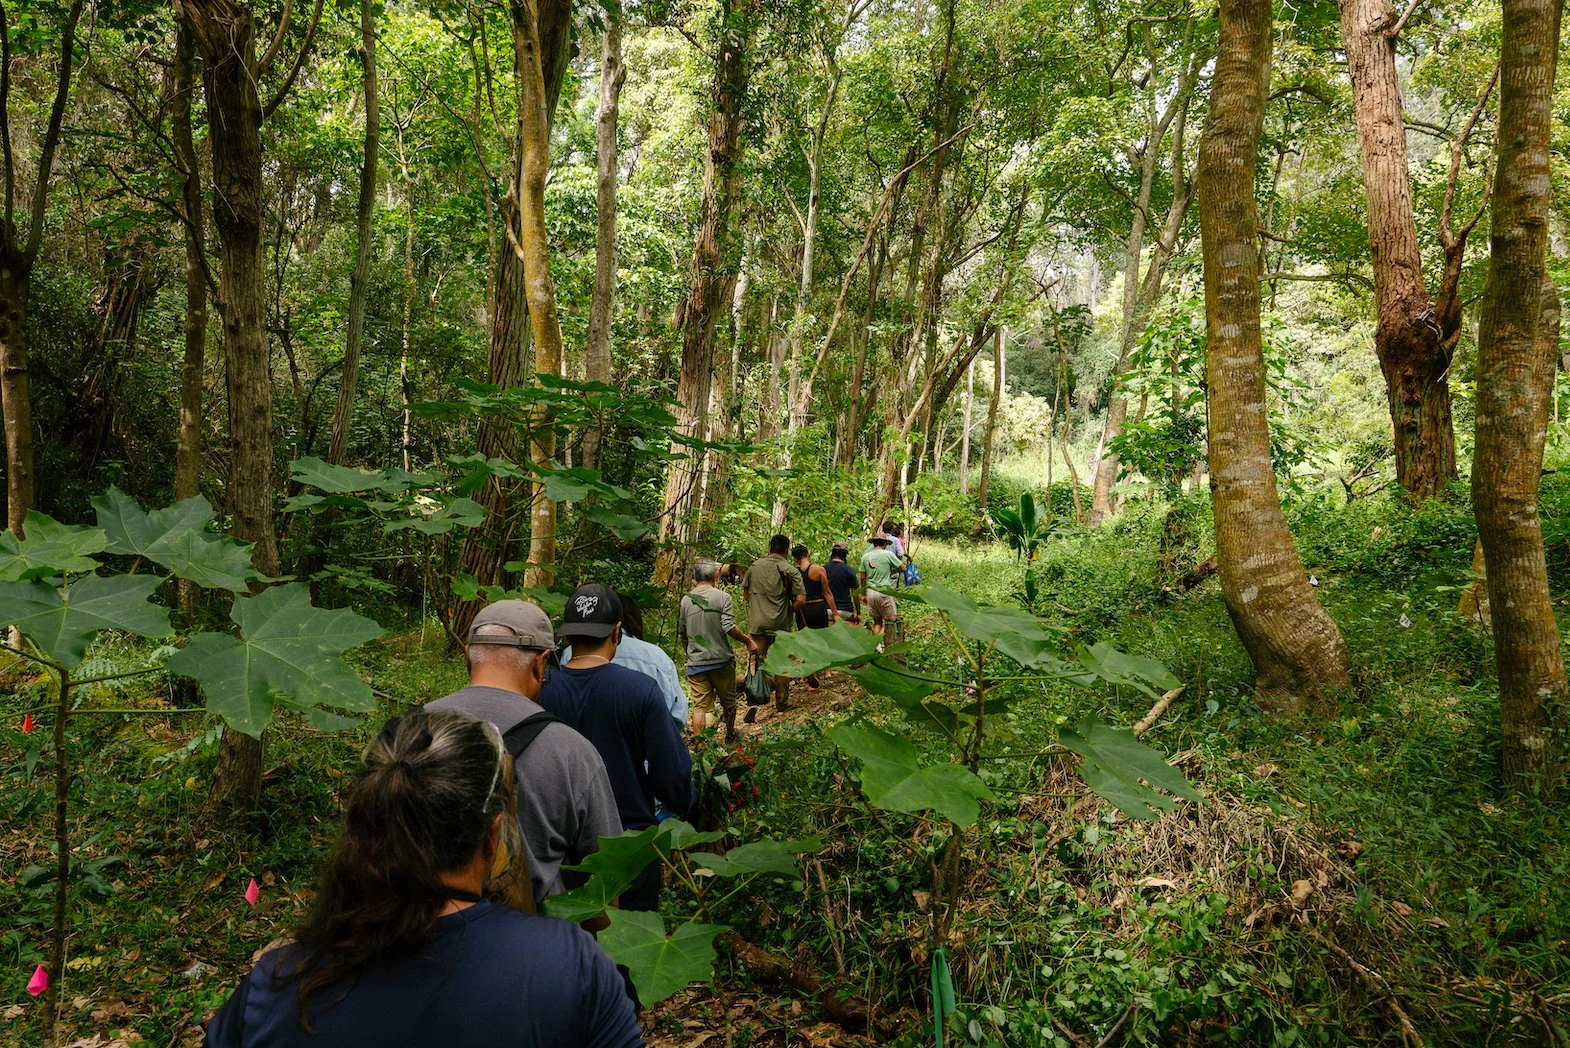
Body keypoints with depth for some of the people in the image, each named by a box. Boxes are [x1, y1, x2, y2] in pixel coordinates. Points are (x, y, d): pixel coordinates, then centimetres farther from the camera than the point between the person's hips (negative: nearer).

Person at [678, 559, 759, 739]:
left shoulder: (685, 600, 2)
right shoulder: (723, 597, -9)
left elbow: (682, 633, 11)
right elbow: (729, 627, -19)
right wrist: (748, 641, -7)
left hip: (695, 662, 2)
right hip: (721, 660, -2)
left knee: (700, 706, 3)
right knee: (728, 701, 19)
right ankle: (730, 735, 36)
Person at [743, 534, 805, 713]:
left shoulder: (755, 566, 4)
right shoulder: (790, 570, -8)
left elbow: (745, 591, 17)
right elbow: (801, 599, -15)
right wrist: (790, 610, 4)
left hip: (756, 623, 2)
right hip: (780, 625, -2)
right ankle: (782, 704, 18)